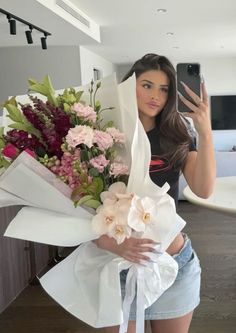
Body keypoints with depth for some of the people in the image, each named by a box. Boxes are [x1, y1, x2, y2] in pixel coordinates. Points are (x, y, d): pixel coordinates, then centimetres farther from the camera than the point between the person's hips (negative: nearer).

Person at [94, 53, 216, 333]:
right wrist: (110, 242, -28)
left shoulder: (177, 137, 1)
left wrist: (205, 132, -22)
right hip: (120, 265, -2)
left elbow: (203, 190, -13)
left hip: (175, 263, 3)